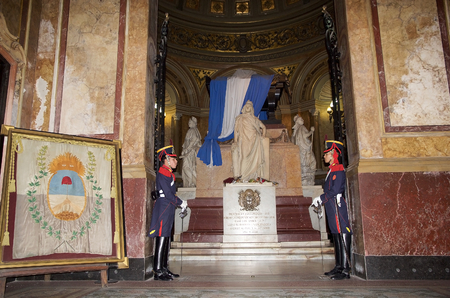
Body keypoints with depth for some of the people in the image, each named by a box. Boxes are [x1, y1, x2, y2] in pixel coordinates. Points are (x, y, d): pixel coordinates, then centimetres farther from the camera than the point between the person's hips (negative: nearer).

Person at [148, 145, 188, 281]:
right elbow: (168, 194, -18)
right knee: (161, 238, -7)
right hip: (163, 209, -10)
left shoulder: (169, 173, 17)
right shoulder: (162, 173, -13)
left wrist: (181, 203, 9)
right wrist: (181, 203, -8)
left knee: (166, 239, 13)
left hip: (168, 209, 10)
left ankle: (164, 268, 21)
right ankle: (158, 271, -1)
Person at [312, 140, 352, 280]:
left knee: (343, 236, -7)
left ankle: (346, 270, -4)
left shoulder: (338, 169, -11)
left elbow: (335, 190, -18)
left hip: (337, 206, -10)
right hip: (331, 207, 10)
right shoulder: (332, 170, 19)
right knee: (336, 236, 13)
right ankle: (339, 266, 21)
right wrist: (320, 200, 11)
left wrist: (321, 199, -12)